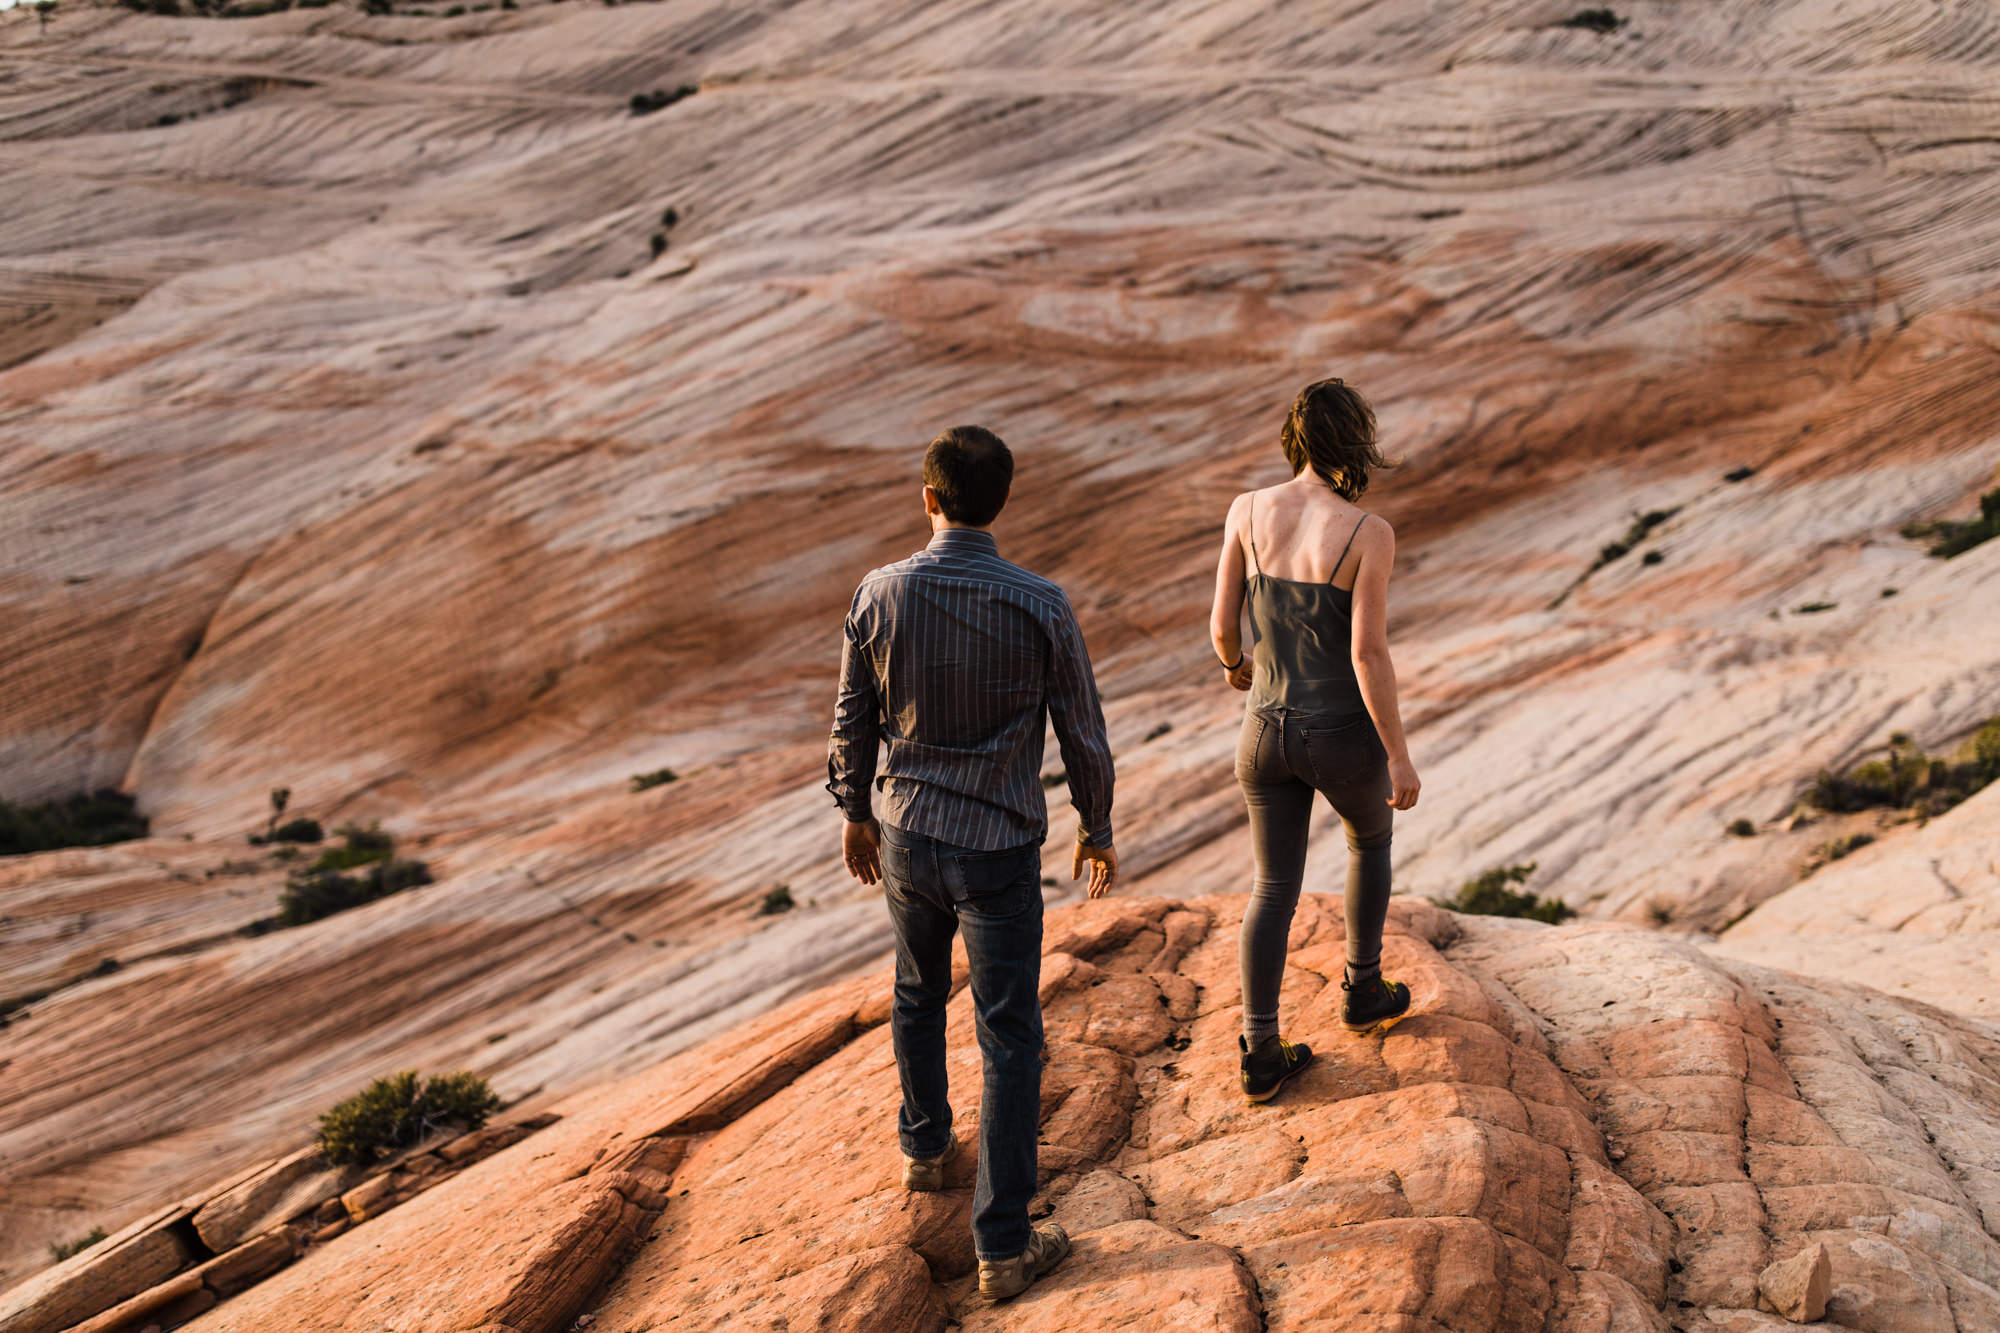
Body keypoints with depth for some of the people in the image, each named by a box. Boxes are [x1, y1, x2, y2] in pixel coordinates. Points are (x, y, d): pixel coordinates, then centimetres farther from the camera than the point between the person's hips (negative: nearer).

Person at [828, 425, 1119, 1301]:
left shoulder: (880, 596, -10)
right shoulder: (1040, 609, -18)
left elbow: (855, 723, 1)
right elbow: (1082, 733, -7)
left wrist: (855, 814, 19)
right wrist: (1097, 830, 10)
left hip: (908, 837, 4)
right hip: (999, 854, -3)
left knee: (919, 993, 29)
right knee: (1009, 1041, 5)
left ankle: (926, 1147, 50)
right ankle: (1003, 1245, 10)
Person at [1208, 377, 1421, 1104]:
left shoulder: (1248, 510, -7)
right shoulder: (1369, 533, -17)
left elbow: (1222, 623, -3)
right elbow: (1368, 653, -20)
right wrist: (1400, 756, -12)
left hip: (1269, 731, 3)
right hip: (1343, 737, -3)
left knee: (1275, 888, 17)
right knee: (1370, 837, 30)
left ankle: (1261, 1055, 15)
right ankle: (1363, 991, 43)